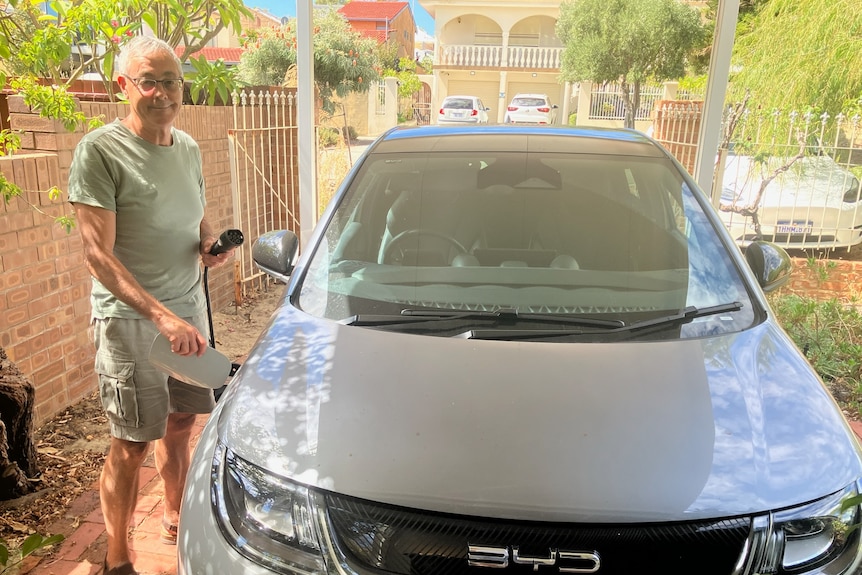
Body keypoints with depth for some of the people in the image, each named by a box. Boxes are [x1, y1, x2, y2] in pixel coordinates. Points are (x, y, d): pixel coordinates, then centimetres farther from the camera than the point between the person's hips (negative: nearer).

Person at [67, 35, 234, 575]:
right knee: (132, 444, 2)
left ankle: (176, 520, 38)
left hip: (189, 306, 6)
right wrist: (161, 315, -27)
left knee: (180, 422, 16)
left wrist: (209, 242, -3)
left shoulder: (189, 148, 7)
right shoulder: (100, 150, -13)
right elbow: (99, 254, -17)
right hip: (129, 315, -6)